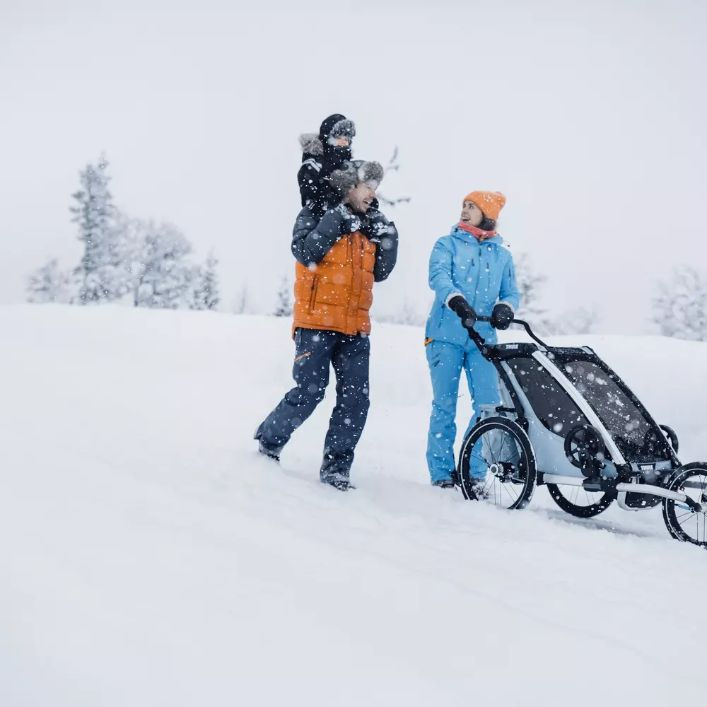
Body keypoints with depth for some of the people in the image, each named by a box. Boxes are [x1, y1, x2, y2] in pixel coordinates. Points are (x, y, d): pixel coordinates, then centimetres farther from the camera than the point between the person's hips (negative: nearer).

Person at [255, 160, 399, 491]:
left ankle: (336, 466, 4)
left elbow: (379, 272, 15)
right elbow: (305, 251, -15)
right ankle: (269, 440, 15)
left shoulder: (367, 225, 18)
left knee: (356, 398, -4)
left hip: (355, 329, 6)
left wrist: (387, 237, 3)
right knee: (309, 392, -9)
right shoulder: (316, 215, 2)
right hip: (317, 323, -6)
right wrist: (336, 220, -15)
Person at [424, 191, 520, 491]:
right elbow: (438, 275, -11)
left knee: (489, 404, -6)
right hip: (446, 336, -2)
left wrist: (504, 308, -10)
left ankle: (473, 472, 5)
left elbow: (510, 292, 14)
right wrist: (456, 300, -31)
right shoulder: (447, 244, 7)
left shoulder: (502, 255, 15)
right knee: (445, 404, -1)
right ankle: (442, 472, 9)